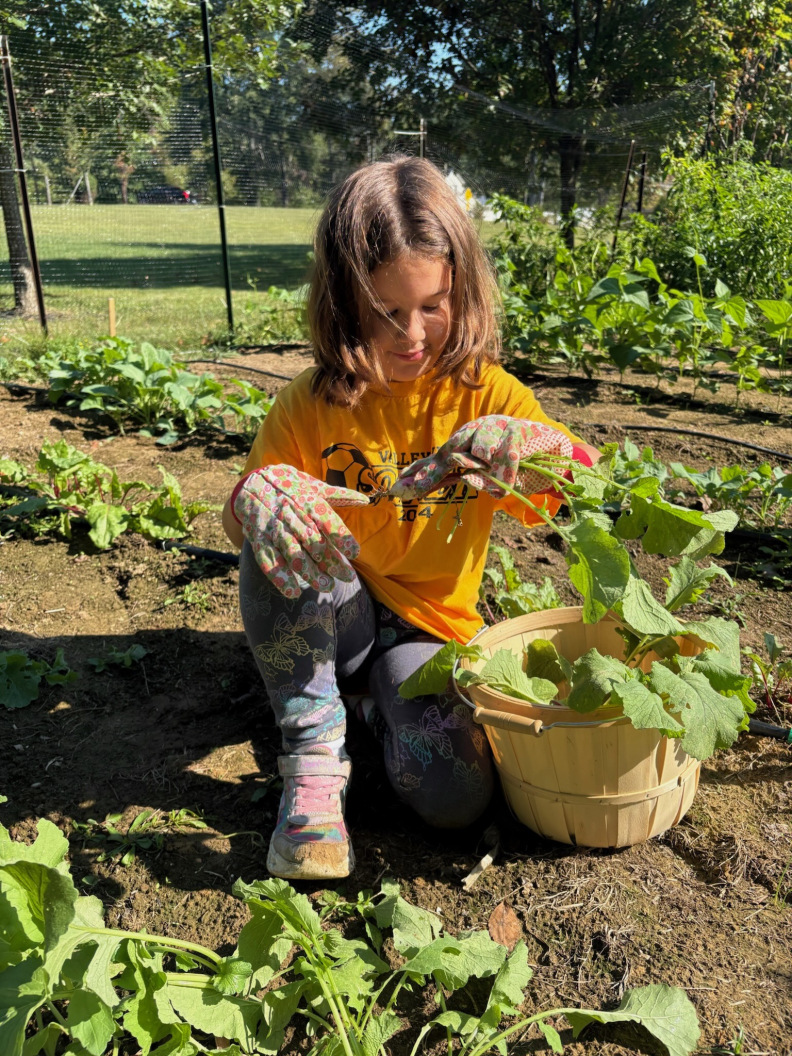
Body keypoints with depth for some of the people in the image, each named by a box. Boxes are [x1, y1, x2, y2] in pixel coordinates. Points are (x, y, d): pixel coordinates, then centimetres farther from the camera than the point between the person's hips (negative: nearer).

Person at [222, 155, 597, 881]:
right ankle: (313, 756, -17)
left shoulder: (488, 395, -6)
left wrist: (537, 446, -35)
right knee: (275, 528, -31)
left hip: (427, 628, 0)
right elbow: (238, 519, -5)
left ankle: (379, 702, 9)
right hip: (327, 623, 1)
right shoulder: (311, 405, -7)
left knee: (453, 796, -25)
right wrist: (255, 495, -32)